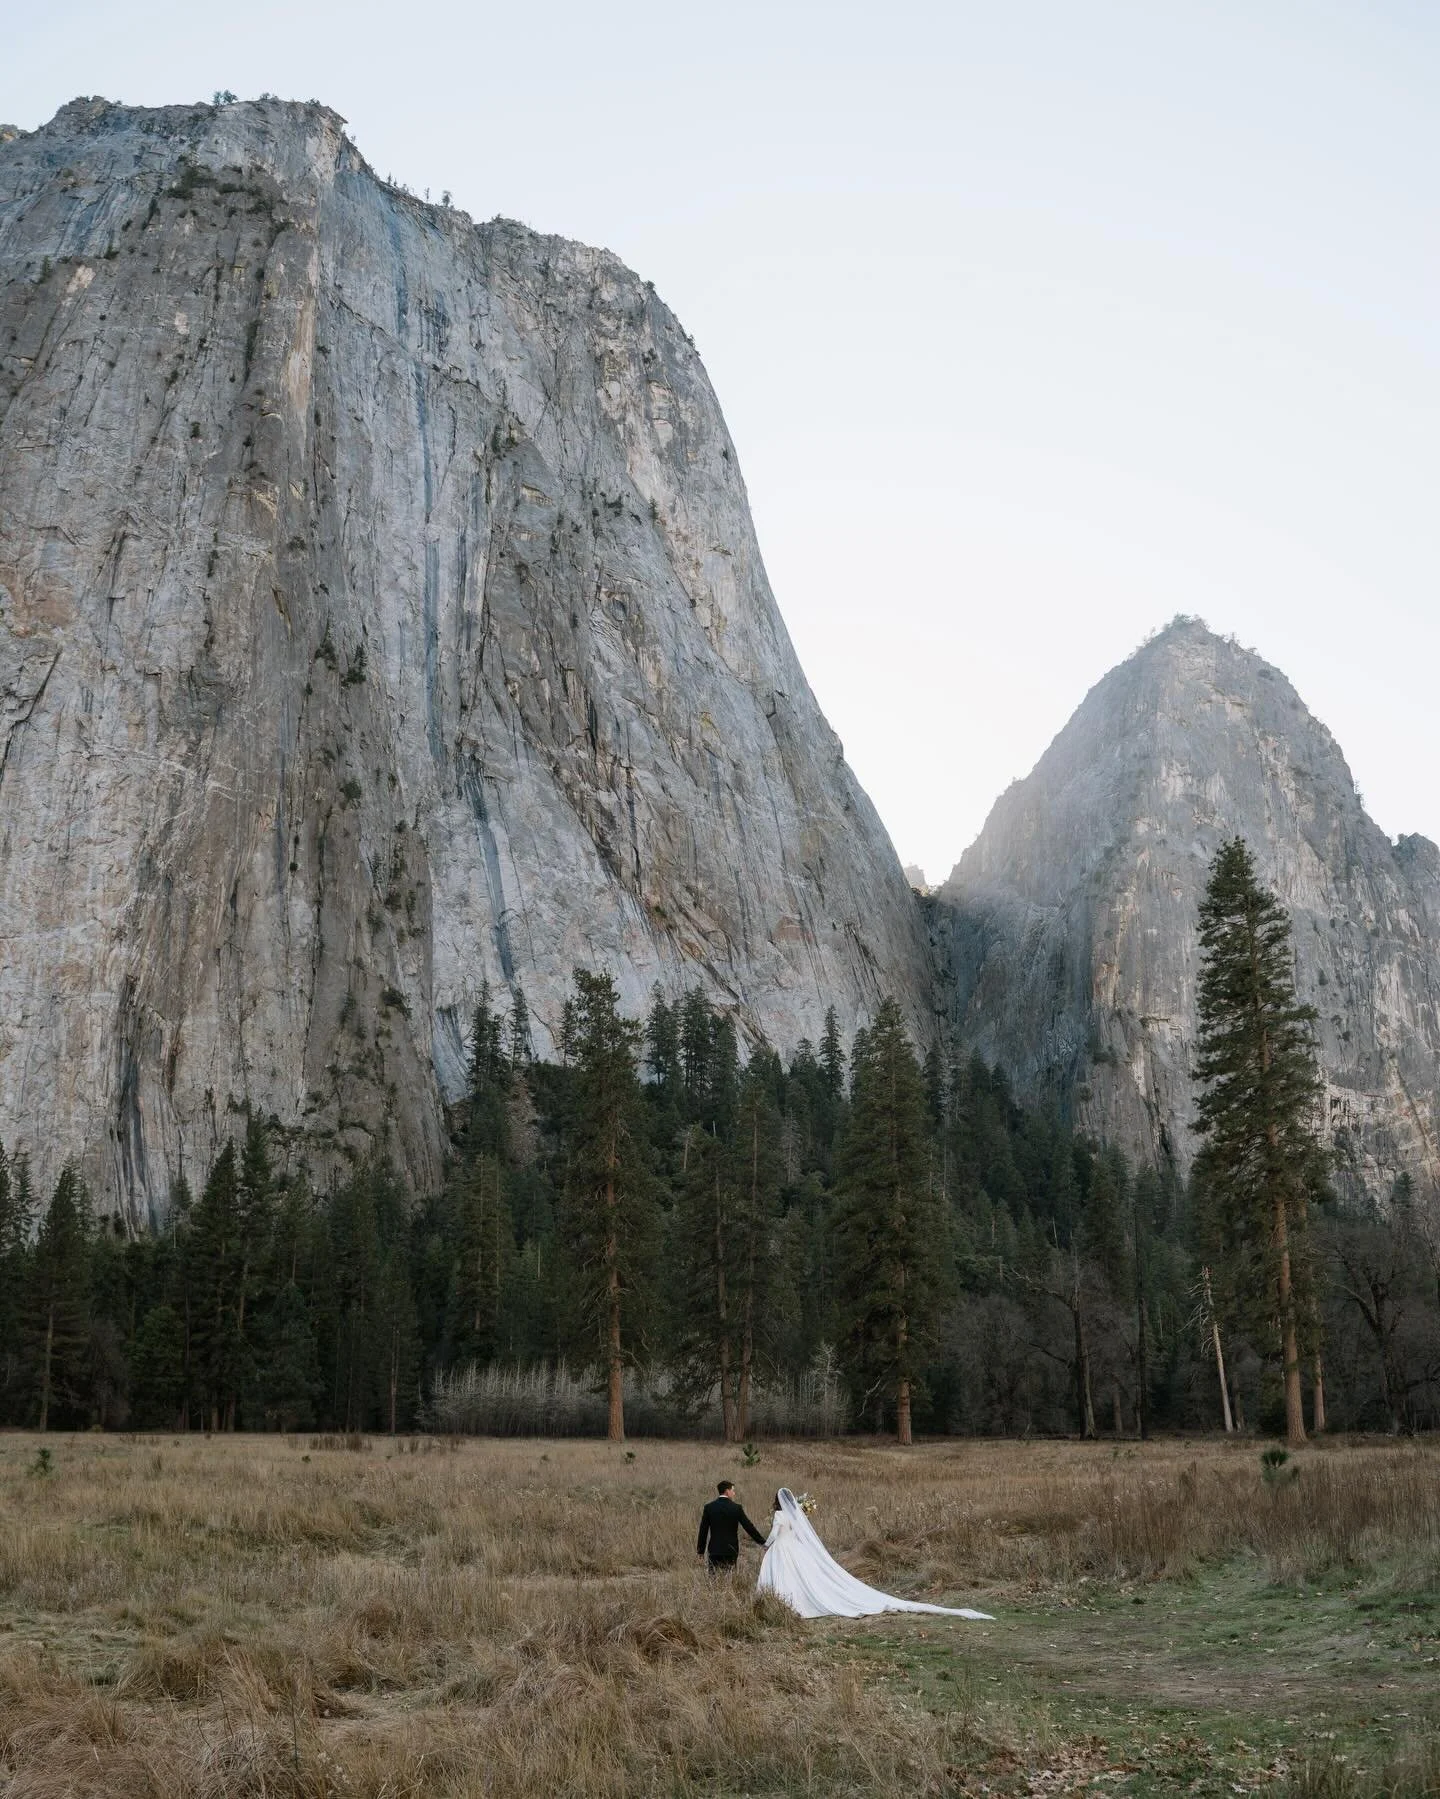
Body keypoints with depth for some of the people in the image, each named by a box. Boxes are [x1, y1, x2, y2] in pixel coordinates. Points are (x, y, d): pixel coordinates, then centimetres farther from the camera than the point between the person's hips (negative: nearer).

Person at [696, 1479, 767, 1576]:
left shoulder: (709, 1507, -1)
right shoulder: (736, 1508, -5)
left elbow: (703, 1530, 1)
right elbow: (749, 1527, -2)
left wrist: (700, 1550, 8)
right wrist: (763, 1543, 7)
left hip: (714, 1550, 1)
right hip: (731, 1550, -1)